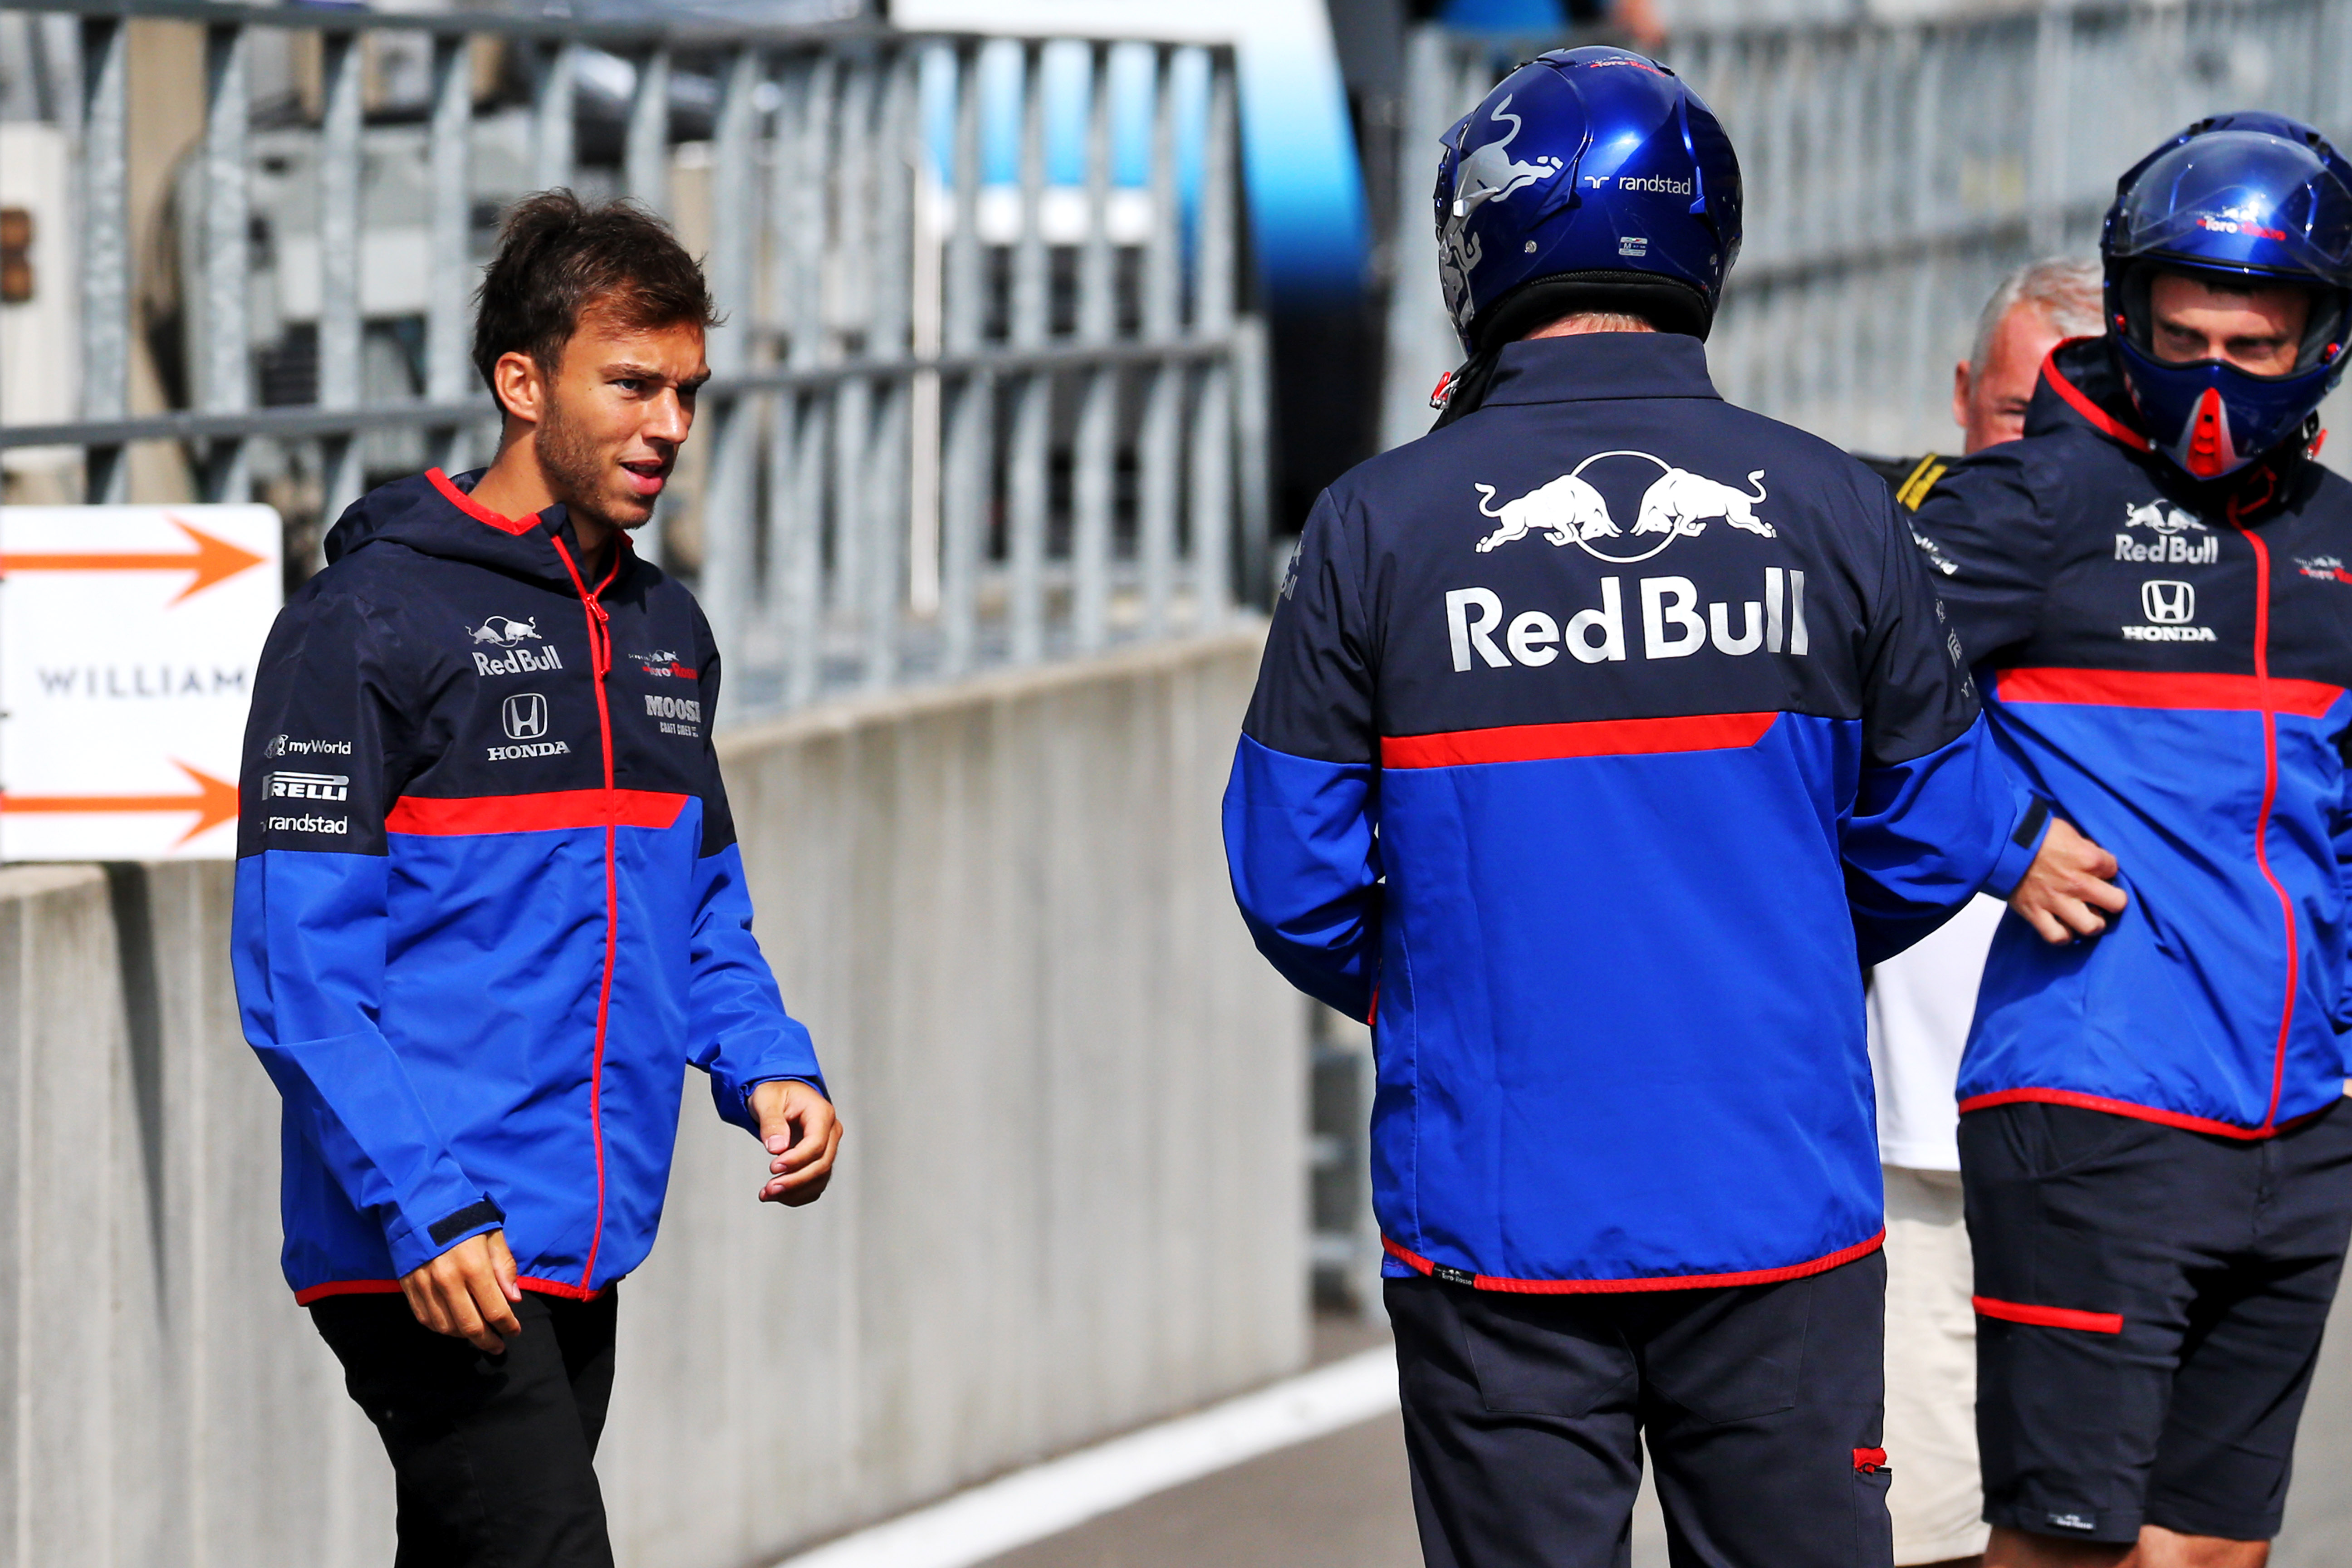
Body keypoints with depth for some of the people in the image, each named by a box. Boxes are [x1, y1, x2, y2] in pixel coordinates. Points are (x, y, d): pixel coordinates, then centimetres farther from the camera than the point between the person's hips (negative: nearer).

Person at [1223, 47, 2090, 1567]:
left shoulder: (1380, 528, -6)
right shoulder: (1831, 513, -1)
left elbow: (1294, 882, -2)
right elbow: (1937, 843, 7)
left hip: (1499, 1208, -1)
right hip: (1778, 1206, 1)